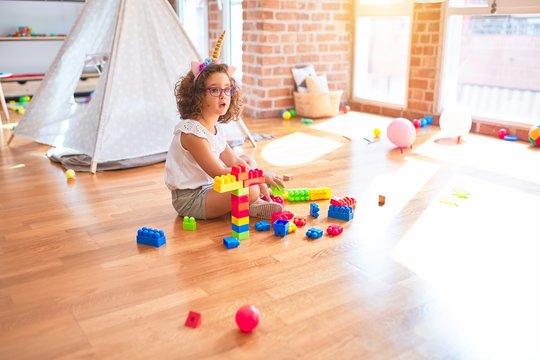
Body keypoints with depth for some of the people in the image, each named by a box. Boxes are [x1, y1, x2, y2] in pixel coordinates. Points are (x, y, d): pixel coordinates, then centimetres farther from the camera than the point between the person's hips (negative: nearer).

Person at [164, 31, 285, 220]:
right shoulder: (192, 131, -23)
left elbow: (234, 160, 10)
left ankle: (255, 203, -2)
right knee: (250, 191, -29)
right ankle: (251, 204, 3)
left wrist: (260, 181, -3)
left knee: (250, 162, 18)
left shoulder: (216, 127, 5)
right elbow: (218, 173, -25)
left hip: (208, 187, 10)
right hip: (190, 199, -10)